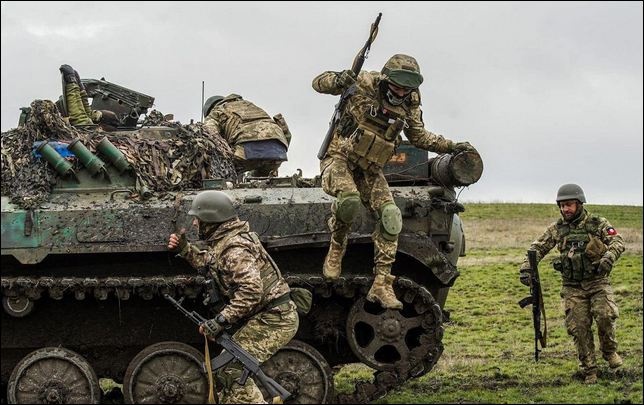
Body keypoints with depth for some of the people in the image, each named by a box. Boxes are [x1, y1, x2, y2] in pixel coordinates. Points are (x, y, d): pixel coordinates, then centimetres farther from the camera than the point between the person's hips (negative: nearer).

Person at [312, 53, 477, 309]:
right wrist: (337, 81, -32)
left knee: (391, 216, -16)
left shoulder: (410, 103, 1)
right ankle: (336, 249, -7)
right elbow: (318, 84, -10)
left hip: (370, 172, 4)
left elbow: (419, 136, 18)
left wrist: (450, 147, 10)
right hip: (340, 161, -4)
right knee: (349, 199, -36)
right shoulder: (364, 84, -13)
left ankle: (381, 285, -12)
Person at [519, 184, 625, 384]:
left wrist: (608, 257, -29)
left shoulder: (597, 223, -1)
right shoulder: (556, 229, 7)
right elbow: (538, 248, 9)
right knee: (579, 327, -4)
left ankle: (609, 351, 3)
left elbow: (617, 241, -8)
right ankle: (589, 370, 8)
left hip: (597, 282, -2)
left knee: (605, 315, -24)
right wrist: (526, 268, -6)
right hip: (573, 287, 2)